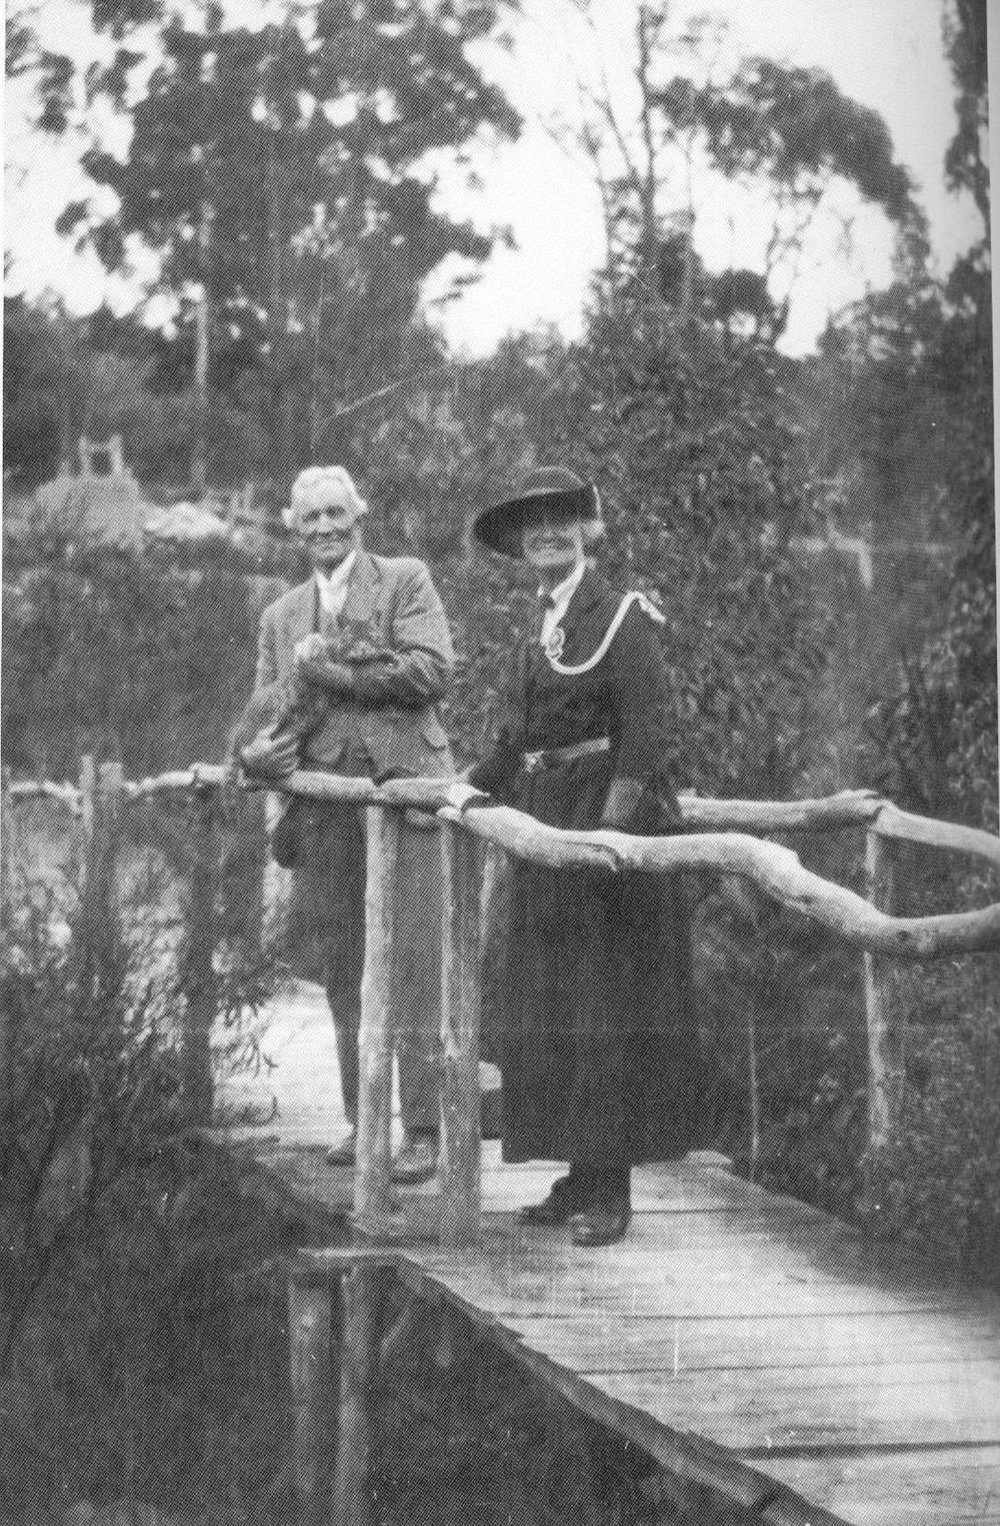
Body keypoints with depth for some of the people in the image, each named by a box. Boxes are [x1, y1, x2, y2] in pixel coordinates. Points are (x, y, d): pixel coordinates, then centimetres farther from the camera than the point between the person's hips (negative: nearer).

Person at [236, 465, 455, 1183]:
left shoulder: (406, 580, 7)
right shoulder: (281, 616, 20)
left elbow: (432, 670, -8)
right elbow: (263, 710, 15)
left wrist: (327, 667, -9)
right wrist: (256, 752, -9)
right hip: (323, 809, 4)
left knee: (411, 974, -7)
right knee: (343, 977, 7)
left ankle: (421, 1131, -4)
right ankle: (361, 1120, 16)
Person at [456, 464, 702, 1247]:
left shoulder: (622, 618, -8)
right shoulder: (539, 635, 16)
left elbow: (646, 732, -16)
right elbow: (518, 738, 16)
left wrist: (615, 821, -24)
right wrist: (472, 786, 4)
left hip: (608, 827, -8)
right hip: (543, 828, 8)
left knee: (607, 1000, -6)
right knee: (548, 1005, 9)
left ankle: (611, 1189, -3)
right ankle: (579, 1174, 16)